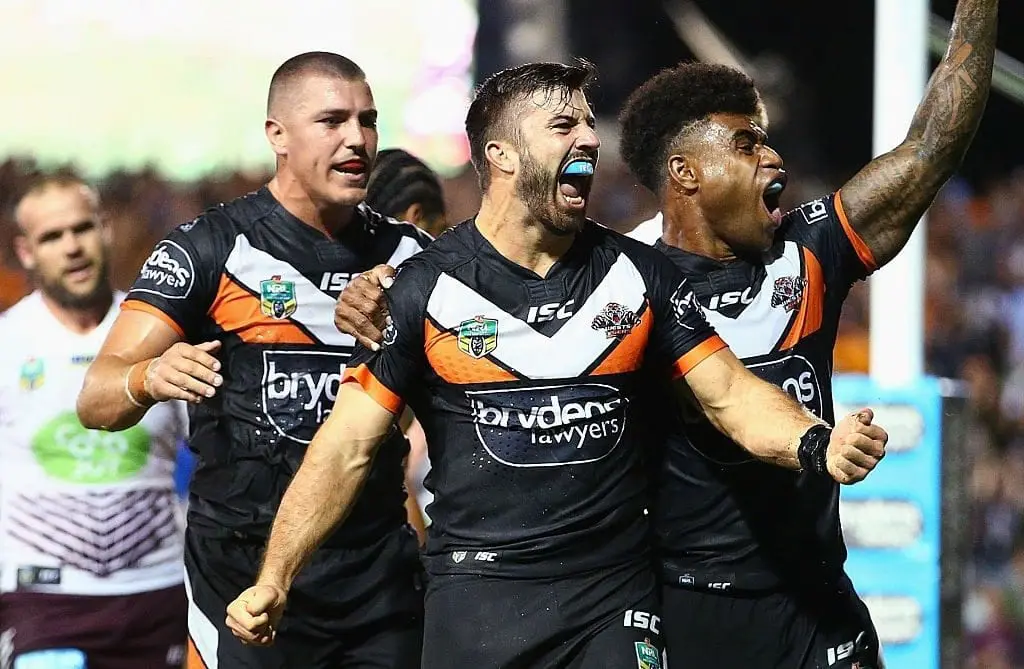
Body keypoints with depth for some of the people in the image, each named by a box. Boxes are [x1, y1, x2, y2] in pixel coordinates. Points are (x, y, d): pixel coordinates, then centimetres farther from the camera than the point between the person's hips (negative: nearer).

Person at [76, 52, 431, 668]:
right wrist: (149, 378, -33)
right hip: (246, 567, -4)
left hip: (379, 571, 4)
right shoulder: (213, 248, -5)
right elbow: (97, 402, -11)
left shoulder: (409, 254, 8)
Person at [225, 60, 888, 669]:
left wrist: (818, 446, -19)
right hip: (478, 592, -2)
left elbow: (731, 393, 2)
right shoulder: (427, 288, -3)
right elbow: (346, 449, -3)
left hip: (616, 592, 2)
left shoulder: (640, 274, 5)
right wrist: (273, 583, -10)